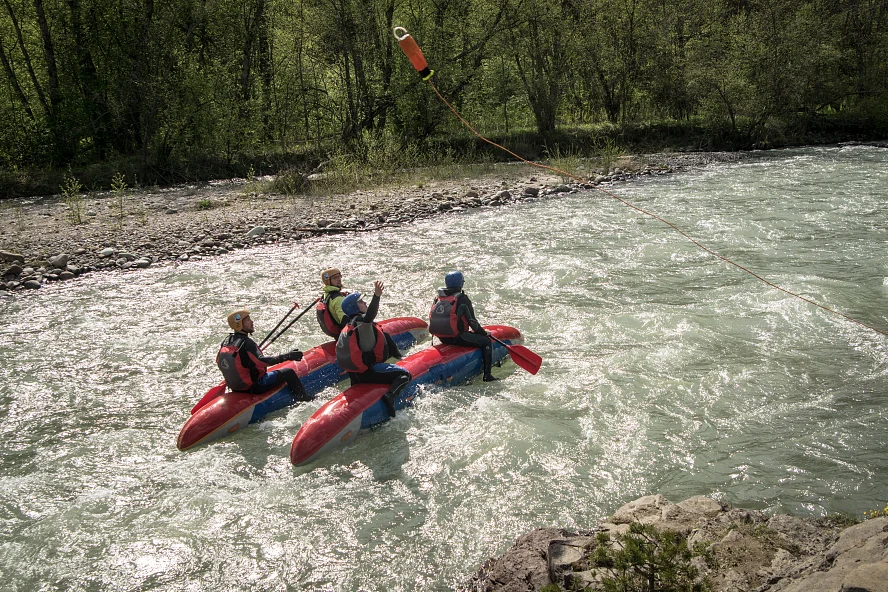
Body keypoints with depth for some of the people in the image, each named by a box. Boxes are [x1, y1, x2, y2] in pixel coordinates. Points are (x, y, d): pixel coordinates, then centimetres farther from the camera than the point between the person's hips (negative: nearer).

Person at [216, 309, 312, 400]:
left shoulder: (227, 341, 2)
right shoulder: (246, 343, -23)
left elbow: (218, 361, 12)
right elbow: (261, 361, -34)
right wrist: (287, 357, -36)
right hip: (253, 387, -9)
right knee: (289, 373, -3)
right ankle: (303, 398, 7)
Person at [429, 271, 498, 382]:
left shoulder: (438, 298, 8)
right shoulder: (462, 299, -12)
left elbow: (432, 317, 19)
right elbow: (472, 321, -10)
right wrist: (482, 332, 8)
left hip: (442, 338, 8)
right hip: (457, 338, -8)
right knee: (487, 342, 4)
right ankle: (487, 375, -1)